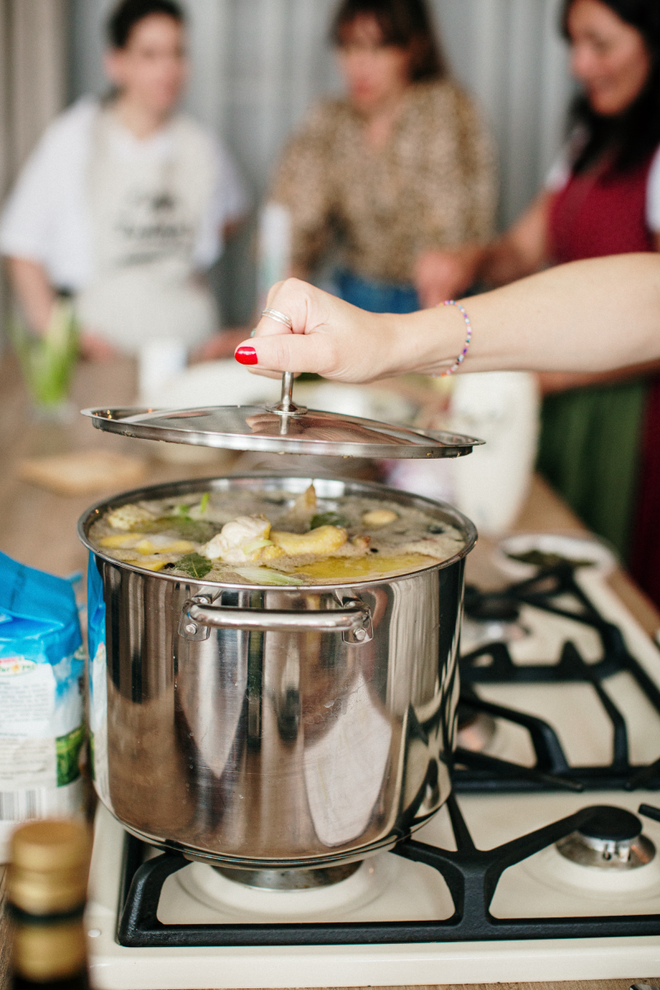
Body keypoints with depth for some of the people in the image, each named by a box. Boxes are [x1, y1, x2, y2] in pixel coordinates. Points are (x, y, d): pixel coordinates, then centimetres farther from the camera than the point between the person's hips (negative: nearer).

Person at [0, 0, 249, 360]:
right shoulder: (73, 138, -1)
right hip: (104, 341, -2)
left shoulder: (200, 146, 8)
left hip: (190, 338, 3)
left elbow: (231, 208, 29)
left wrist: (192, 263, 11)